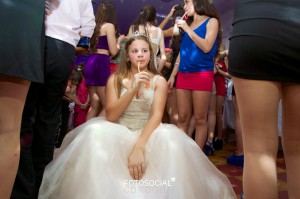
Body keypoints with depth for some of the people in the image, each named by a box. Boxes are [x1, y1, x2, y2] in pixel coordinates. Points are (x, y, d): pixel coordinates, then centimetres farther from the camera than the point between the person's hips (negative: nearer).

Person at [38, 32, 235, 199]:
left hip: (148, 135, 0)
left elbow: (156, 116, -11)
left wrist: (139, 147, -28)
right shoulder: (115, 79, 4)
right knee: (96, 133, -31)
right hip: (118, 135, 1)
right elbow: (111, 116, -7)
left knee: (168, 137, -33)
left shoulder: (159, 81, 3)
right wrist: (133, 89, -20)